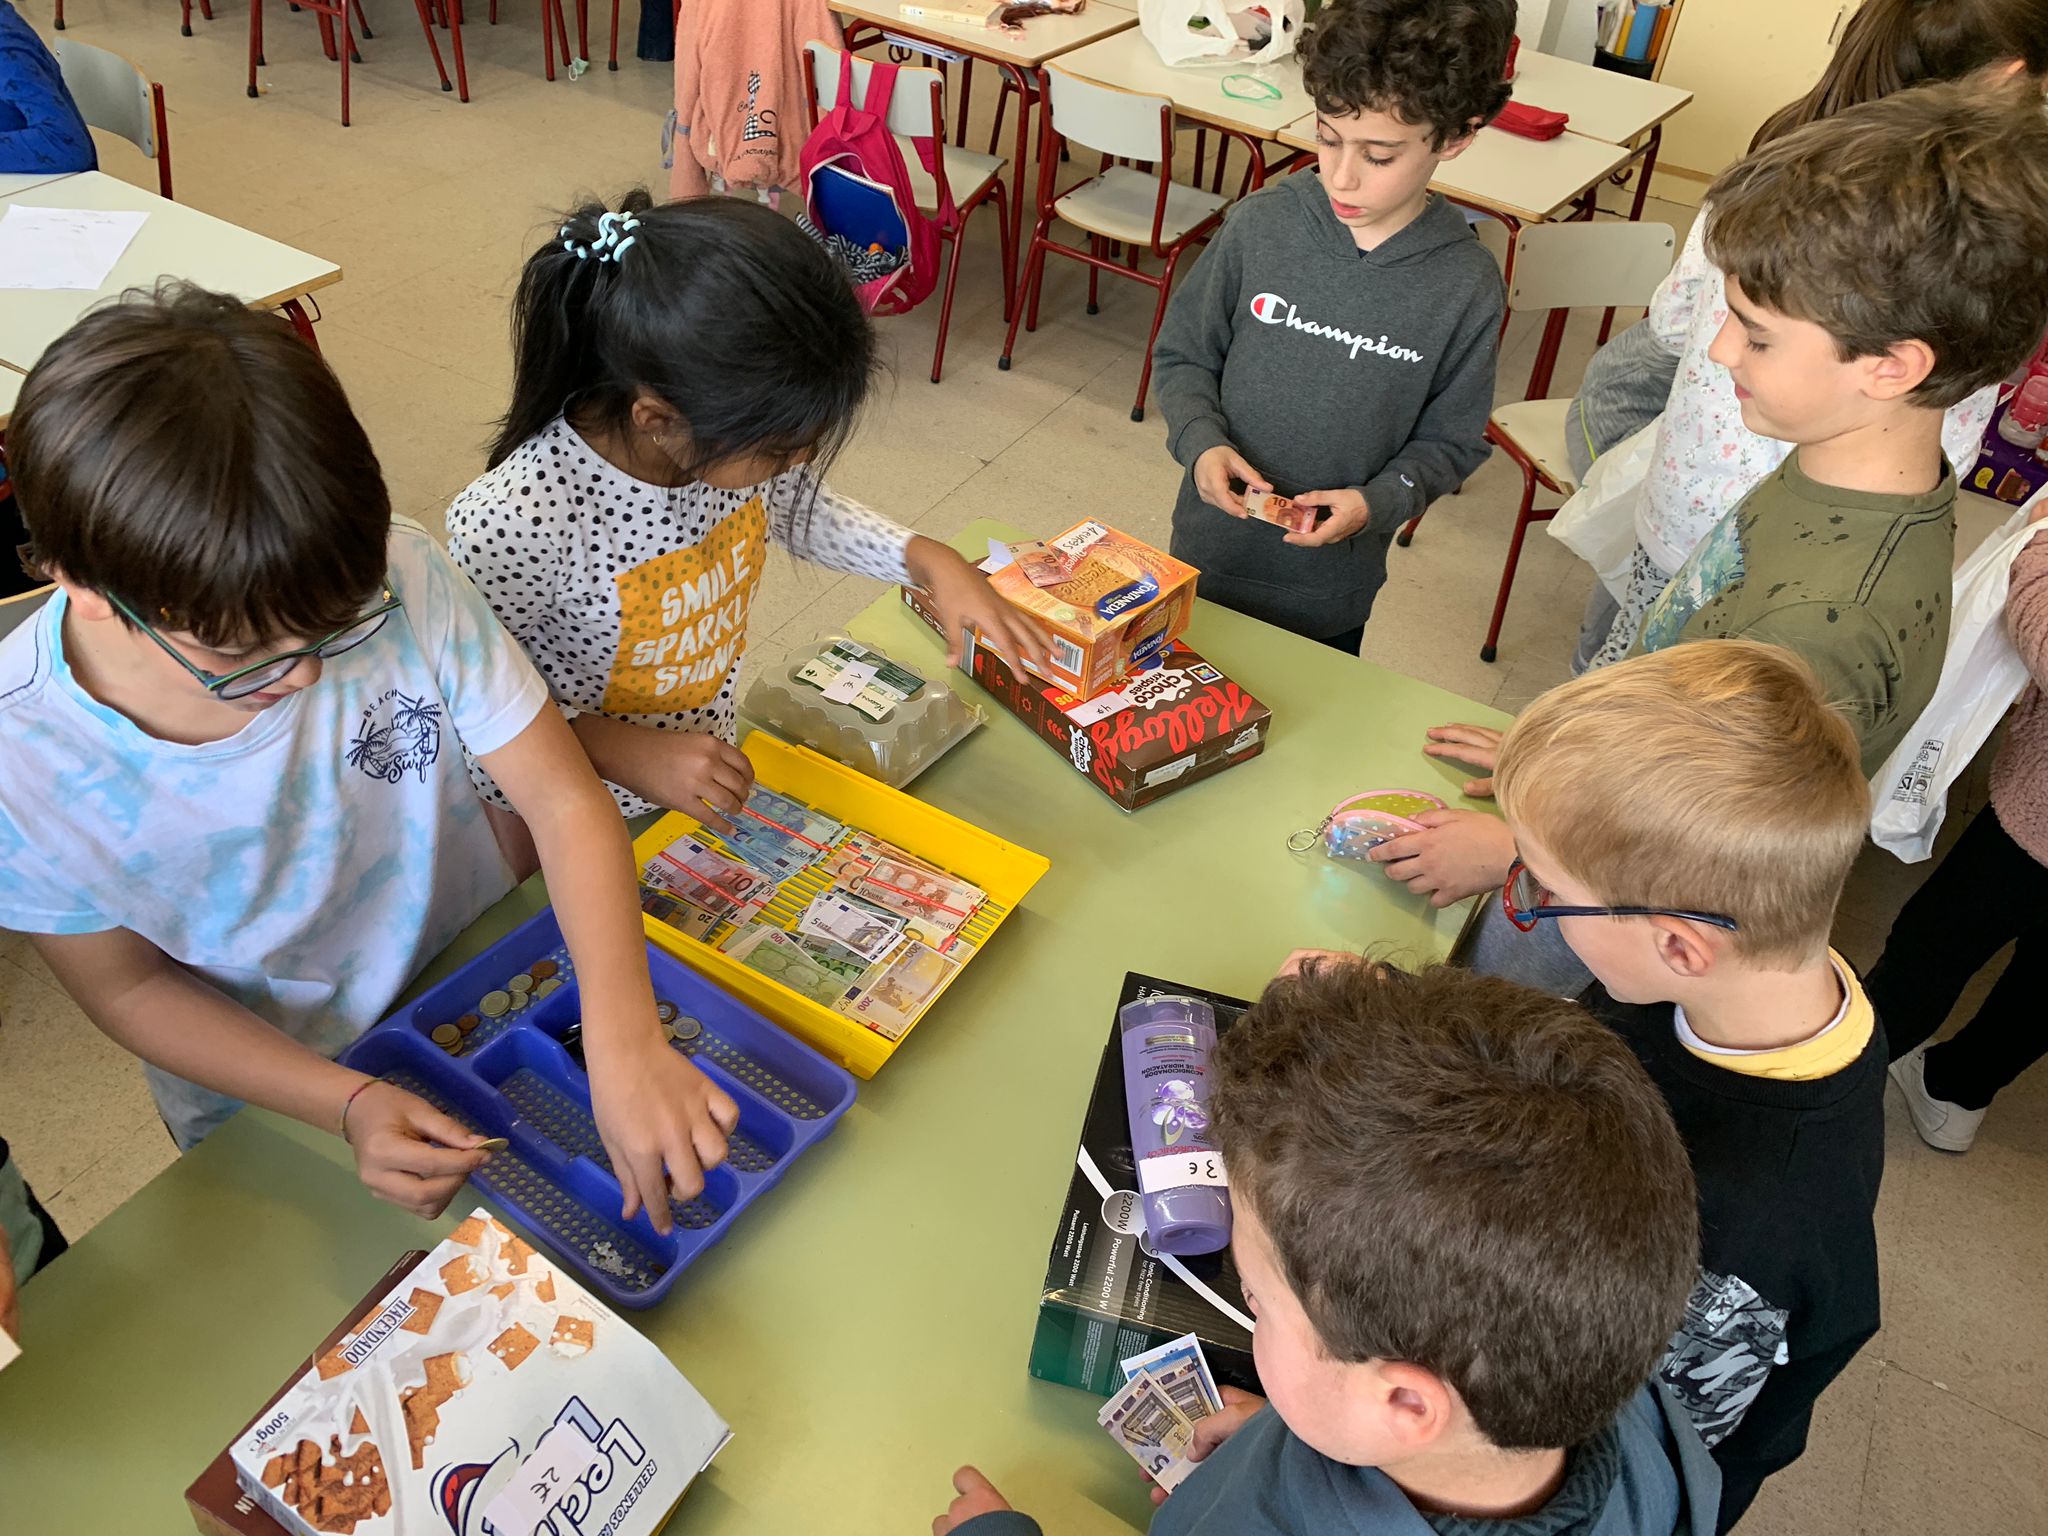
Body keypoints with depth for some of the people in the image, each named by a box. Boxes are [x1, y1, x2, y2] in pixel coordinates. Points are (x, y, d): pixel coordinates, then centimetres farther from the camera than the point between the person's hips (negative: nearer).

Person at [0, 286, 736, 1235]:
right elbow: (132, 987, -15)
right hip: (266, 1097, -1)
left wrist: (624, 1041, -38)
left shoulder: (396, 578, -32)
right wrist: (348, 1104, -28)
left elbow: (564, 799, -26)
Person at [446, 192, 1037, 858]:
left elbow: (796, 507, 2)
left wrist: (931, 562, -11)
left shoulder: (730, 435, -21)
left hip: (702, 763, 6)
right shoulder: (516, 519, -38)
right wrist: (622, 750, -32)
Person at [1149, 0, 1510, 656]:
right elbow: (1182, 355, -2)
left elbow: (1450, 441, -5)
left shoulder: (1467, 286, -15)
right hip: (1208, 553, 1)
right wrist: (1202, 441, -19)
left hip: (1332, 591, 0)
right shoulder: (1260, 224, -14)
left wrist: (1377, 502, -22)